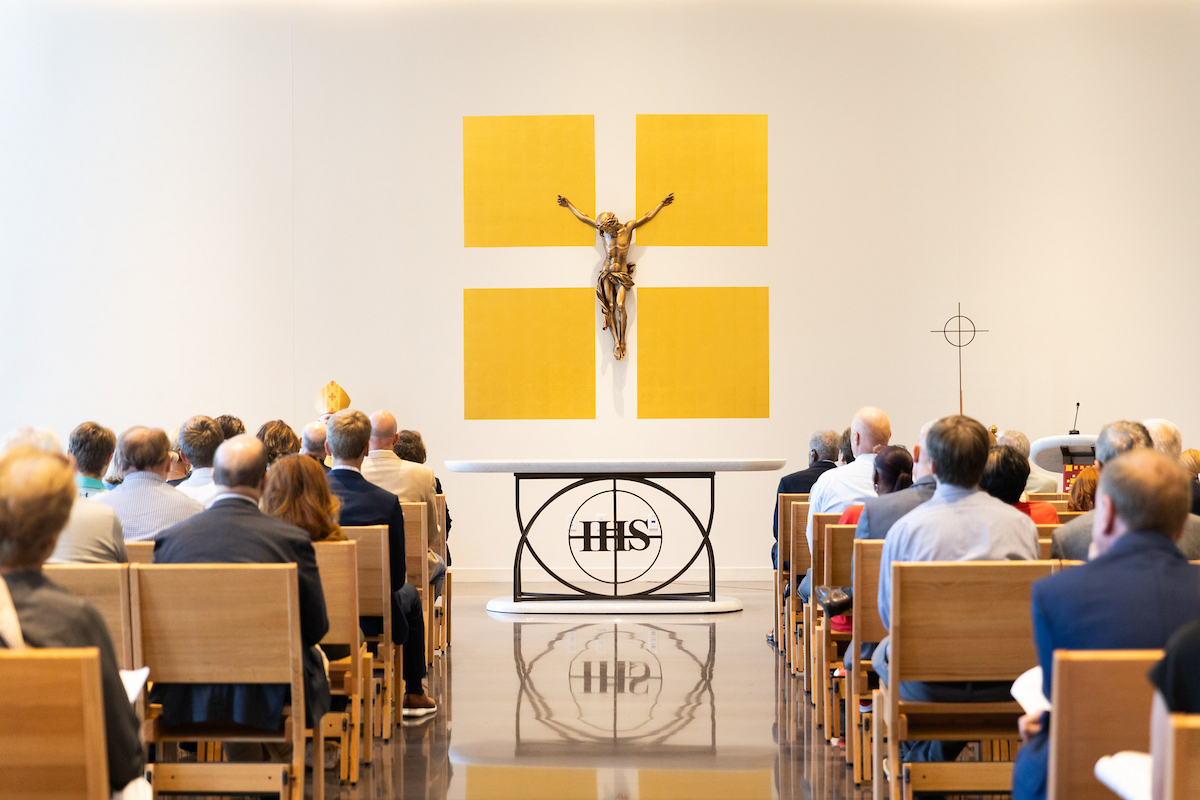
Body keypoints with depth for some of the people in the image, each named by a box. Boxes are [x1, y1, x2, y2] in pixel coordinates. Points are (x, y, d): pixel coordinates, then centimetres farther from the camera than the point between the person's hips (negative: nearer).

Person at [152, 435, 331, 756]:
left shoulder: (171, 538, -5)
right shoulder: (291, 539, -12)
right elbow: (316, 629, -4)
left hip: (187, 700, 3)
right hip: (269, 698, -3)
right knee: (315, 657, 27)